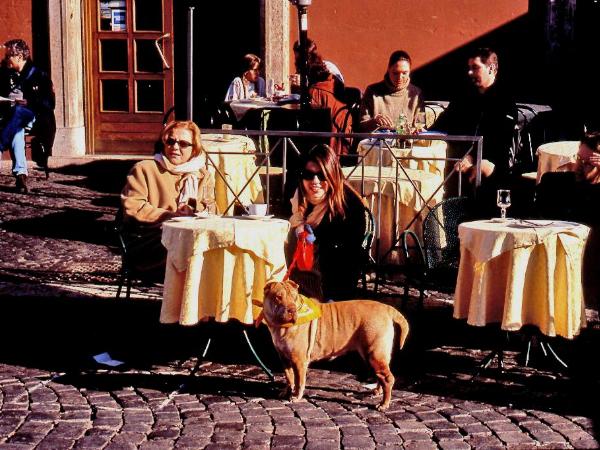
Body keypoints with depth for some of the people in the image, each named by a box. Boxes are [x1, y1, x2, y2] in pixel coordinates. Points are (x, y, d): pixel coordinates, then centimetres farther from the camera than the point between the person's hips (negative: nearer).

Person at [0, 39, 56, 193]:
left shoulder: (39, 76, 8)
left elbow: (50, 104, 1)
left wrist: (29, 103, -15)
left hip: (33, 118, -2)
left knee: (18, 112, -39)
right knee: (16, 129, -37)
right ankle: (20, 174, -52)